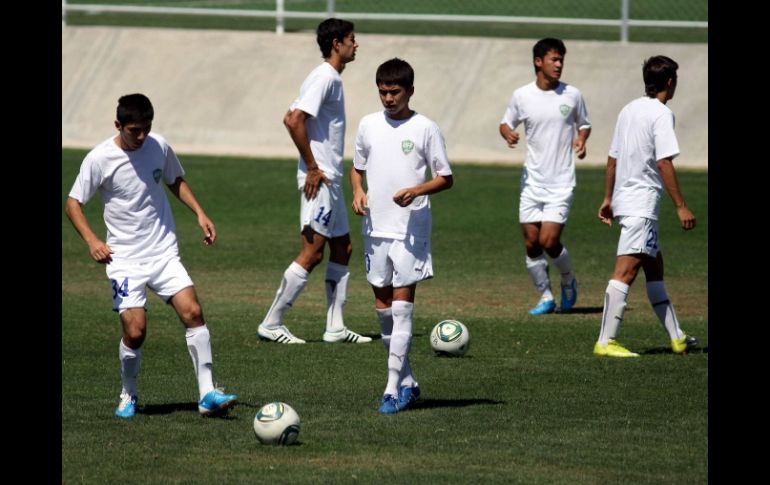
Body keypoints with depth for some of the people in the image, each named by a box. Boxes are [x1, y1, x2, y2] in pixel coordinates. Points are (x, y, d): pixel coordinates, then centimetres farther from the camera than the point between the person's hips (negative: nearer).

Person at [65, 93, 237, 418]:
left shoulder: (159, 147, 0)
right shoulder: (100, 159, -10)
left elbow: (176, 182, 20)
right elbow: (73, 203, -4)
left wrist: (199, 213, 6)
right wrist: (92, 241, -19)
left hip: (165, 253, 3)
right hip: (125, 258, -3)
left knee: (192, 312, -15)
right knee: (135, 331, -13)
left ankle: (207, 395, -11)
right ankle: (128, 397, 14)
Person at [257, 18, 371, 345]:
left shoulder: (331, 78, 15)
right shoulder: (325, 78, -14)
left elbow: (292, 118, 20)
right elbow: (294, 121, -24)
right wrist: (312, 167, -19)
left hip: (329, 179, 10)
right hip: (319, 180, -10)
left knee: (342, 248, 11)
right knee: (312, 253, -8)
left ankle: (335, 327, 13)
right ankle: (271, 325, -4)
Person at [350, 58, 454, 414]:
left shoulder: (425, 128, -4)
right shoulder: (369, 125, 8)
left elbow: (446, 179, -1)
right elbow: (357, 167, 20)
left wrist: (417, 191, -18)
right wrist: (357, 192, -1)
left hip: (411, 230, -5)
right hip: (376, 227, 5)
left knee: (402, 306, -9)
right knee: (383, 308, 8)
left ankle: (393, 388, -9)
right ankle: (407, 381, 20)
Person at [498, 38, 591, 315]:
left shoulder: (572, 95, -1)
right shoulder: (522, 96, 0)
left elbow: (584, 124, 13)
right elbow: (506, 123, 13)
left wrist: (581, 140, -8)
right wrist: (508, 134, -10)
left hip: (561, 181, -2)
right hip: (532, 180, 2)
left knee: (549, 242, -12)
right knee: (532, 244, 2)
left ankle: (568, 280, 17)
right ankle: (545, 297, 17)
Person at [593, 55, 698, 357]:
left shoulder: (629, 110, 14)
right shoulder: (661, 114, -11)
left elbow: (612, 159, 18)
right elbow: (664, 163, -18)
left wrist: (608, 199, 25)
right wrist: (681, 207, -16)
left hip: (624, 199, 10)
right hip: (641, 203, -10)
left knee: (655, 267, 15)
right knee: (625, 272, -12)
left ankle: (677, 338, 21)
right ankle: (605, 342, -16)